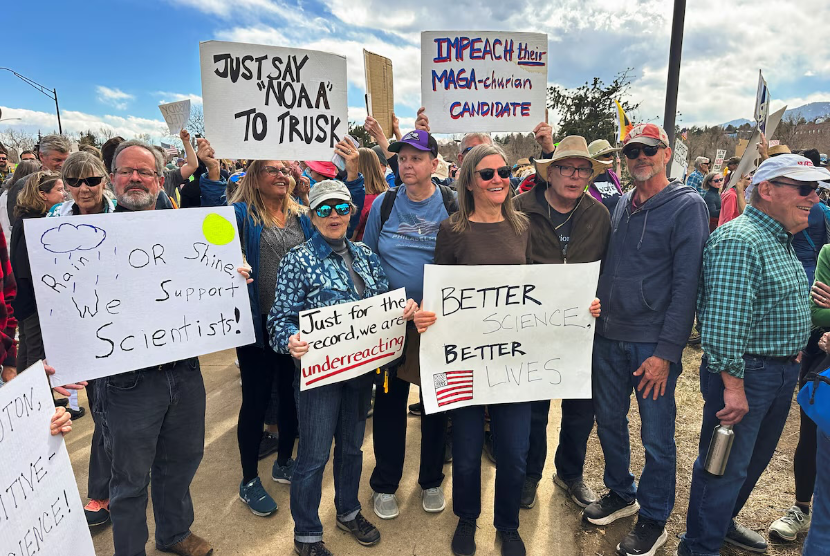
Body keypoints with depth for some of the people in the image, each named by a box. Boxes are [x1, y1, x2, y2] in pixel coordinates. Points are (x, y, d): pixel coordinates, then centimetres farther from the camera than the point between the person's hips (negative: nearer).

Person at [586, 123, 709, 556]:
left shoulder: (687, 205, -7)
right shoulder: (621, 204, 11)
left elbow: (686, 283, -13)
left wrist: (667, 350, -16)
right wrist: (597, 308, 6)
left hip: (653, 343, -5)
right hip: (609, 337, 6)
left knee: (656, 437, 7)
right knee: (609, 421, 16)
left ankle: (653, 520, 27)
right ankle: (620, 494, 38)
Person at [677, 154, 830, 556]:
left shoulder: (781, 241, 12)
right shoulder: (739, 241, -21)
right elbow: (723, 322, -27)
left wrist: (793, 357, 17)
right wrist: (733, 384, -26)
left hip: (783, 372, 10)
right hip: (746, 373, -10)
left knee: (755, 461, 23)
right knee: (725, 466, 3)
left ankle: (723, 521, 43)